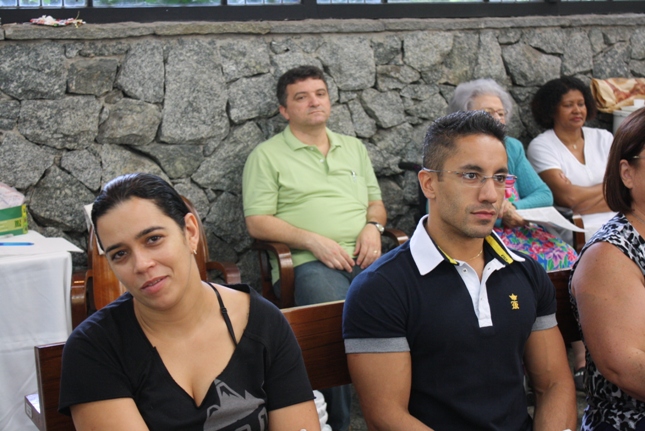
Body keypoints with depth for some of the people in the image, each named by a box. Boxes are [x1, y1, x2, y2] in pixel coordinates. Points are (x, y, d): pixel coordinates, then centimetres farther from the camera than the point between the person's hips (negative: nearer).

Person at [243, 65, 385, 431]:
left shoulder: (354, 147, 26)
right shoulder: (267, 155, 10)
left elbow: (376, 201, 28)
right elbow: (257, 222, 1)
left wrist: (373, 225, 4)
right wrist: (314, 240, -10)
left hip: (364, 256, 4)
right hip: (307, 262, -4)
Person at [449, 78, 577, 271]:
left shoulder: (512, 148, 16)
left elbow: (544, 195, 12)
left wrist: (513, 208, -9)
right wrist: (497, 213, -17)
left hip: (518, 231, 5)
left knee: (565, 255, -22)